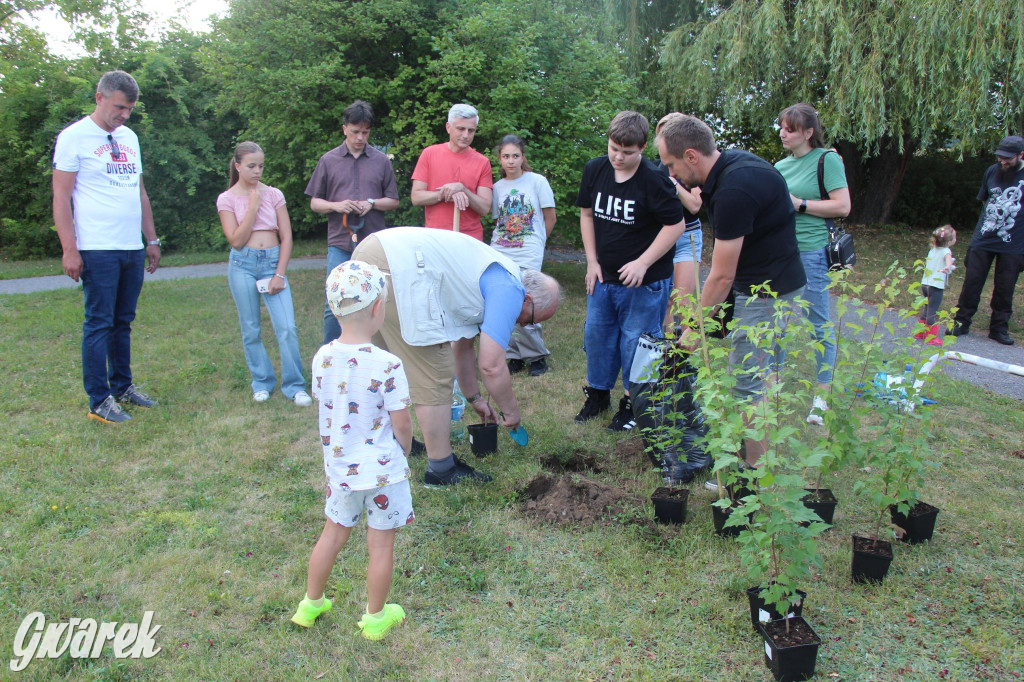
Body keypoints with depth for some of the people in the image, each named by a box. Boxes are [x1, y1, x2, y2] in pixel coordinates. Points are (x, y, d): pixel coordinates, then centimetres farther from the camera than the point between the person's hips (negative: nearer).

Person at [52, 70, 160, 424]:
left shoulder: (130, 138, 16)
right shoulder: (74, 136, -4)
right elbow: (61, 196, -7)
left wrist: (152, 239, 19)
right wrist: (69, 250, -13)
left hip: (132, 249, 6)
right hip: (98, 250, -6)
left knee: (123, 322, 13)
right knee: (99, 324, -2)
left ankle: (122, 387, 23)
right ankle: (99, 401, 6)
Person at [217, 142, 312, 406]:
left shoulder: (273, 194, 6)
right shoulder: (227, 199, 3)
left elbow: (286, 237, 4)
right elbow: (236, 241, -7)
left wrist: (279, 274, -4)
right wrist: (253, 206, -9)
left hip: (273, 262, 1)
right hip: (243, 265, 0)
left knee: (287, 328, -8)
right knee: (251, 331, 6)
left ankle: (294, 385, 3)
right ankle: (262, 382, 22)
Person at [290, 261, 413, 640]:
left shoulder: (322, 358, -8)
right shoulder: (387, 365, -23)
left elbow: (326, 407, 3)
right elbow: (402, 425, -17)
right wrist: (404, 451, 4)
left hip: (339, 467, 5)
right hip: (383, 469, -5)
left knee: (333, 534, 24)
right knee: (381, 545, 13)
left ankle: (310, 604, 40)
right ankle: (376, 617, 29)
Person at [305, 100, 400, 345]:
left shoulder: (382, 161, 10)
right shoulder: (328, 161, 9)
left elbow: (393, 201, 12)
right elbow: (314, 203, 11)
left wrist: (372, 203, -8)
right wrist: (336, 206, -9)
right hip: (339, 244, 0)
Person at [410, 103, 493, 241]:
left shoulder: (482, 162, 3)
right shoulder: (429, 154, 4)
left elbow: (485, 208, -2)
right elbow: (416, 197, -1)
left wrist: (462, 189, -16)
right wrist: (446, 193, -14)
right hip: (434, 238, 0)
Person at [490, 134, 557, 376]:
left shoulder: (538, 181, 1)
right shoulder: (497, 187, 11)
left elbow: (550, 219, 6)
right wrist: (503, 242, 6)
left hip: (527, 256, -4)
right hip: (499, 255, 4)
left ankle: (537, 356, 8)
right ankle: (513, 356, 14)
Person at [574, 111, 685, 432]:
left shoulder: (654, 179, -17)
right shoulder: (595, 170, 0)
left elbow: (676, 225, -13)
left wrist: (642, 263, -18)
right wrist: (592, 261, 5)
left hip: (645, 282, -6)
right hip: (603, 277, 6)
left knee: (636, 343, 3)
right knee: (596, 334, 15)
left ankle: (633, 404, 21)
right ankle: (598, 393, 34)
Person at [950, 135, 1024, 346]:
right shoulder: (992, 171, 5)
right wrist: (985, 225, 13)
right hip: (982, 241, 2)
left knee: (1004, 289, 5)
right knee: (971, 283, 4)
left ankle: (999, 329, 17)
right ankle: (961, 324, 15)